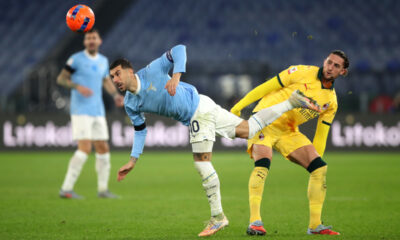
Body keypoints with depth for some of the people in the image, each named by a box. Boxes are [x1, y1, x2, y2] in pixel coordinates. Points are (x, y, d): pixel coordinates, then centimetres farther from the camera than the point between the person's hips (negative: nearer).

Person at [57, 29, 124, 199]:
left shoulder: (103, 61, 13)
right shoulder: (77, 59, -5)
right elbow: (61, 79, -4)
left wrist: (116, 95, 10)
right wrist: (78, 86, -21)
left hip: (98, 113, 7)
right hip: (80, 111, -7)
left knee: (103, 149, 7)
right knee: (85, 148, -17)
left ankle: (102, 189, 19)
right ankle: (66, 189, -14)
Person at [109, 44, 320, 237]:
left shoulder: (151, 71, -18)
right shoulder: (130, 104, 4)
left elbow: (178, 50, -21)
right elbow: (140, 130, 15)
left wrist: (176, 76, -34)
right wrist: (133, 160, 9)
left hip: (199, 106, -7)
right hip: (193, 119, 7)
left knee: (202, 162, -11)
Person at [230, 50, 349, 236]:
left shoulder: (331, 101, 8)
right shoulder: (303, 73, -9)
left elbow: (322, 133, 15)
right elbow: (266, 87, -7)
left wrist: (315, 158, 13)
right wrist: (238, 107, -8)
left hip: (289, 132, 6)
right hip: (264, 121, -6)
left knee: (320, 168, -6)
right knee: (263, 164, -30)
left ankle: (315, 225, 1)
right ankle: (254, 222, -30)